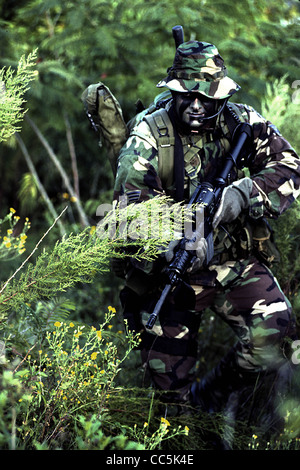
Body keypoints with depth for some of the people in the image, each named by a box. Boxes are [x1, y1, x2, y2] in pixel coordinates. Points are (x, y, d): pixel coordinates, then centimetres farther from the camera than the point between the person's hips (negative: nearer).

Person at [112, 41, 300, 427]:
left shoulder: (242, 123, -3)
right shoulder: (149, 136, -10)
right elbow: (132, 201, -22)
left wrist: (241, 194, -27)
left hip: (236, 262, 2)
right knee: (172, 389, 1)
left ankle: (209, 397, 11)